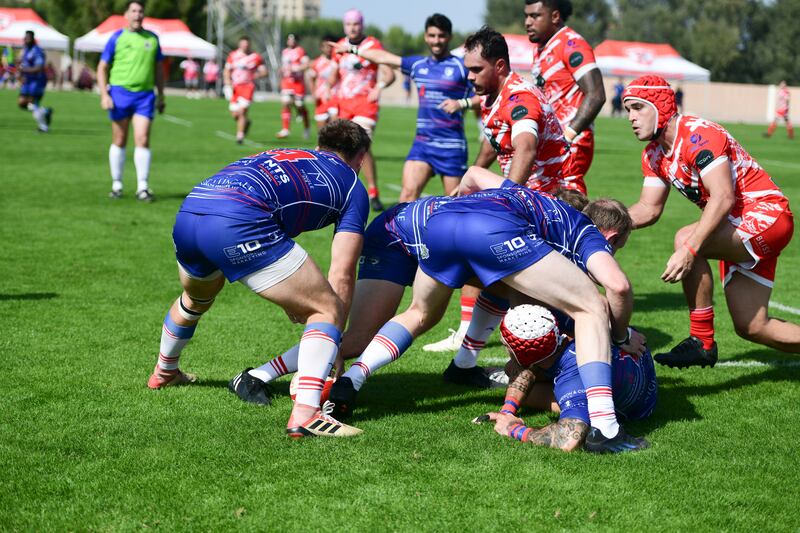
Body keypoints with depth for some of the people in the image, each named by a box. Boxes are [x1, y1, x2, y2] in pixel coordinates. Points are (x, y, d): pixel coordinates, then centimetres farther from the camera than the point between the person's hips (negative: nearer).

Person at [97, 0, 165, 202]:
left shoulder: (152, 38, 10)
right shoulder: (117, 38, 2)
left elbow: (158, 69, 19)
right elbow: (102, 68, 3)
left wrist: (161, 96, 15)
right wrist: (104, 94, -8)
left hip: (145, 95, 1)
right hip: (120, 93, -1)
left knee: (142, 140, -9)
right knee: (119, 141, 6)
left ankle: (142, 187, -5)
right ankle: (116, 185, 16)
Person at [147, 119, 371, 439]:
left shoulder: (282, 155, 36)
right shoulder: (353, 187, 18)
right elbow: (341, 275, 11)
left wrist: (284, 295, 44)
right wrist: (335, 347, 17)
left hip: (187, 212, 7)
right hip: (239, 222, -7)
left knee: (195, 300, 38)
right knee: (328, 309, 4)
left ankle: (163, 373, 61)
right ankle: (305, 413, -12)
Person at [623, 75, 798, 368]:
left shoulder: (698, 136, -22)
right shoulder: (654, 155, 6)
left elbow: (723, 198, -30)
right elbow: (648, 210, 9)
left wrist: (690, 249, -38)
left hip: (765, 213, -10)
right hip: (738, 229, 10)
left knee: (685, 239, -30)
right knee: (751, 328, 8)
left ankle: (702, 342, -20)